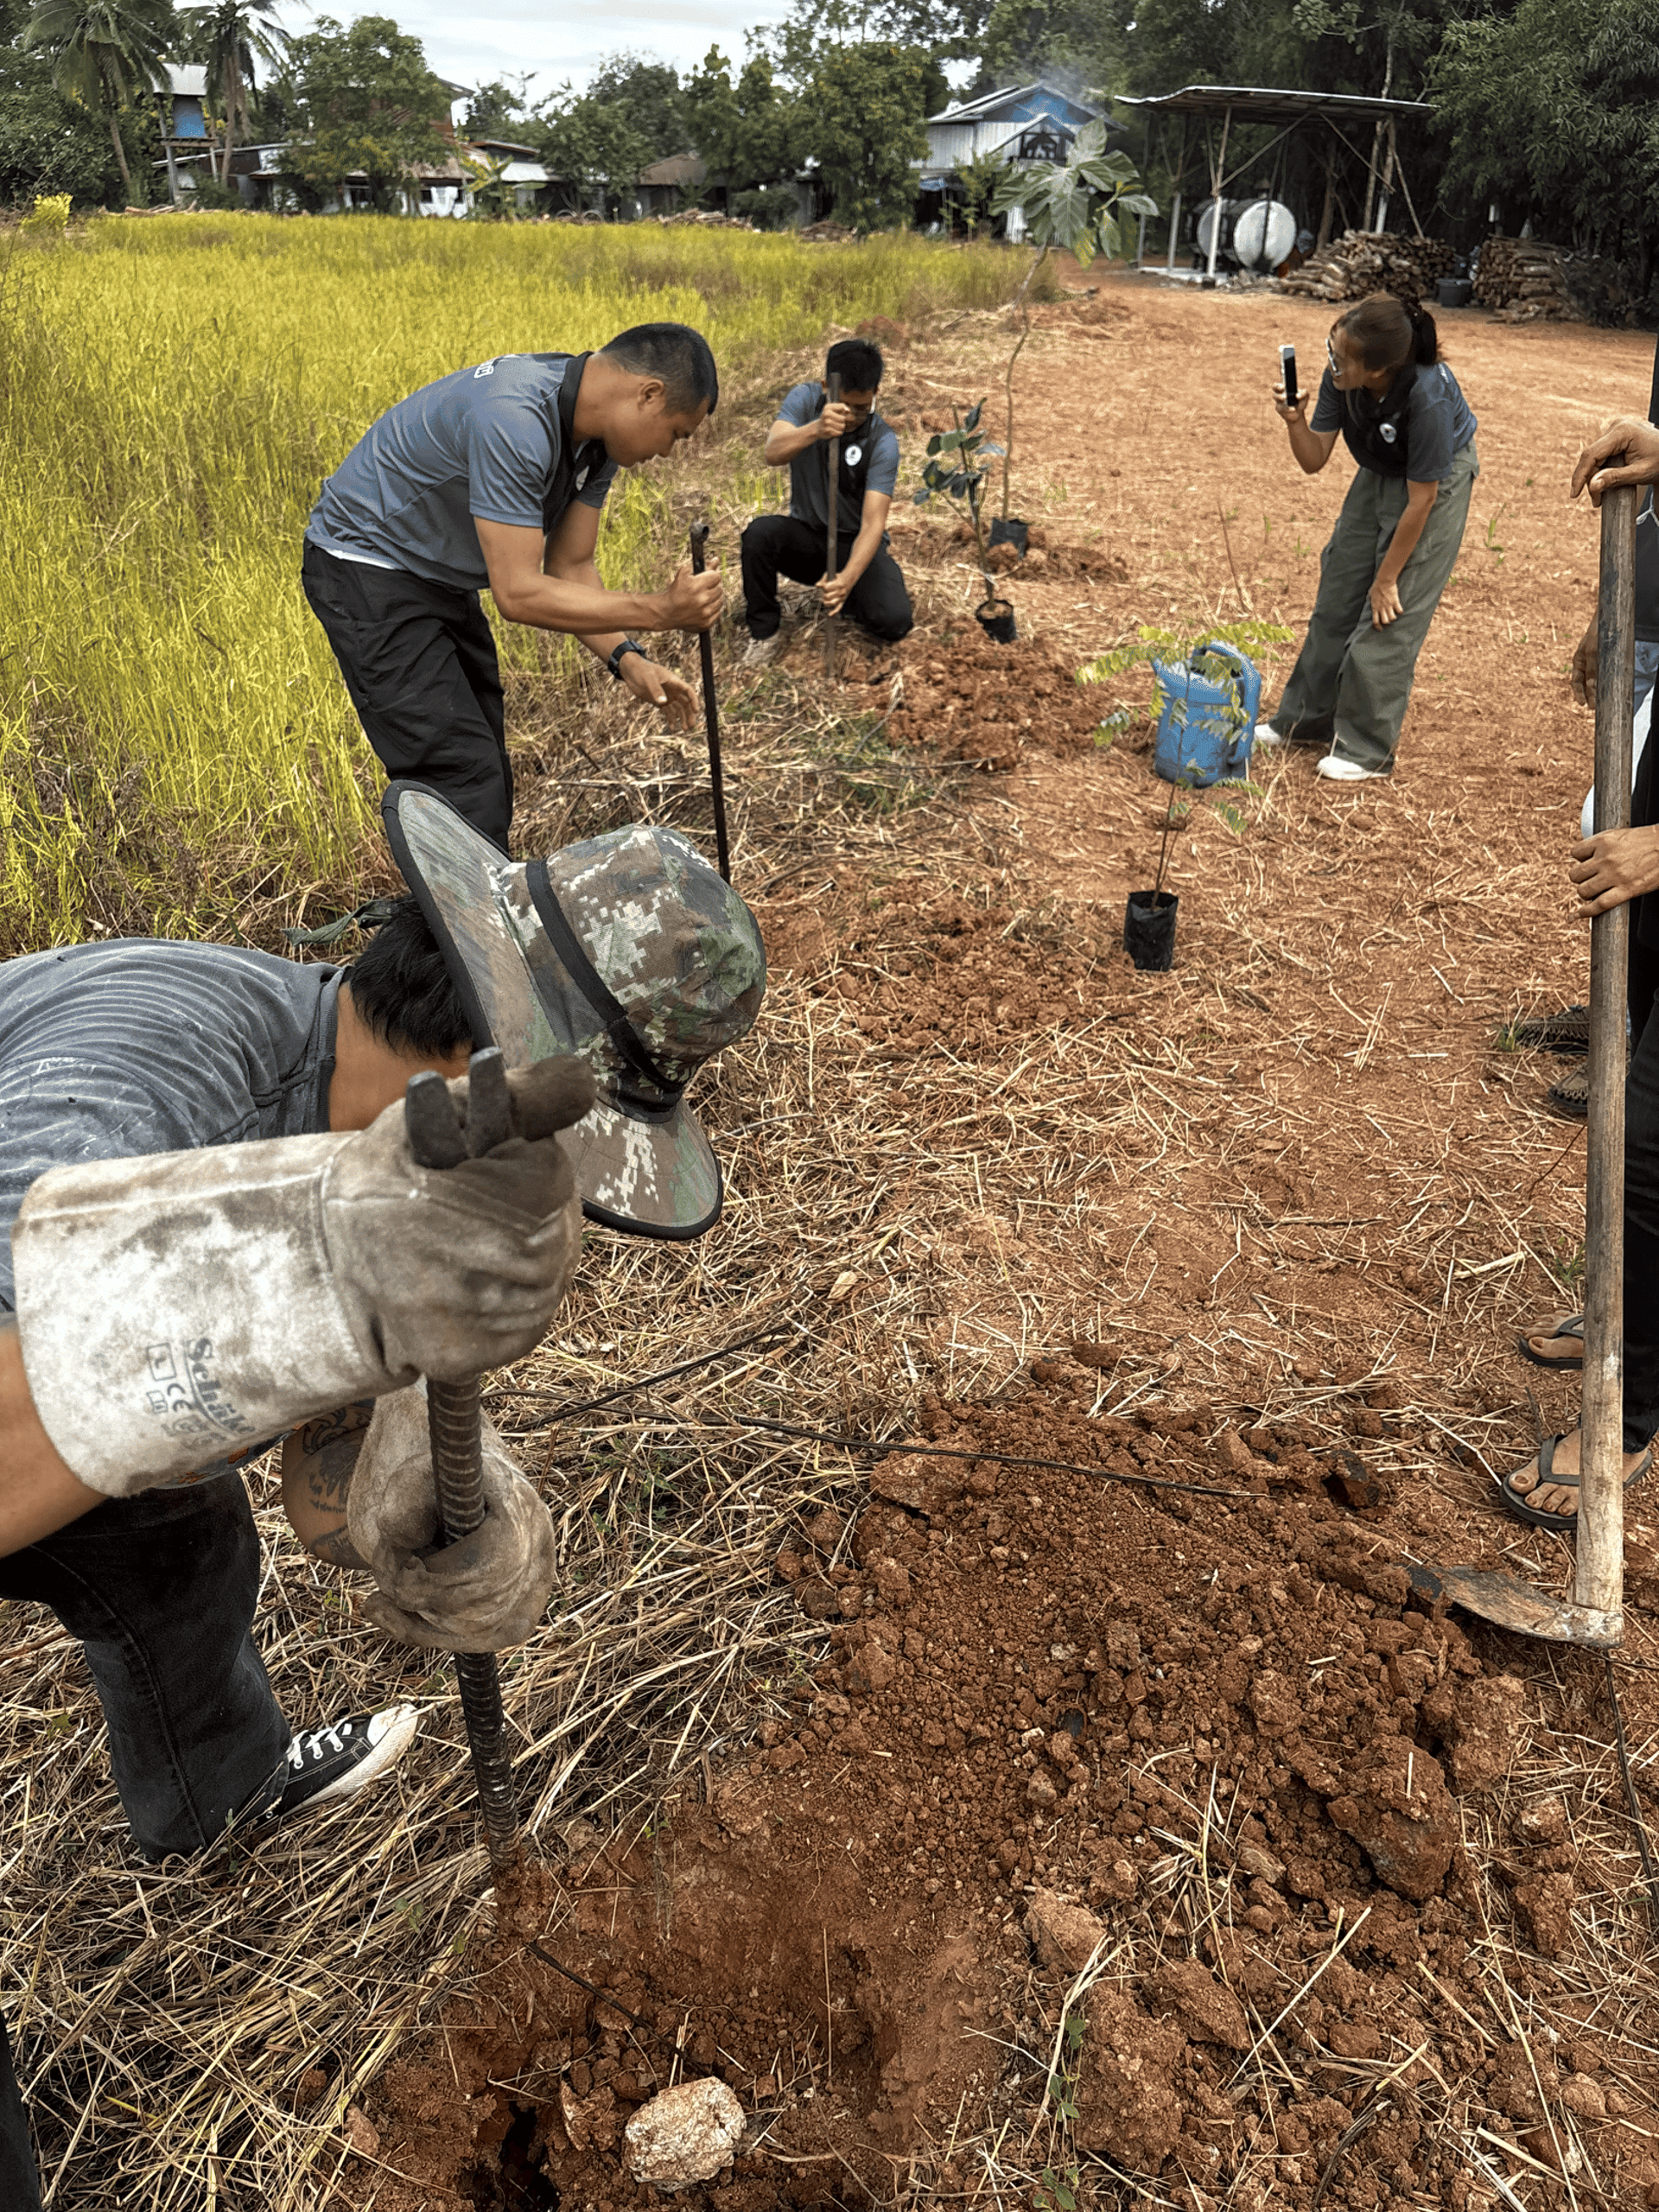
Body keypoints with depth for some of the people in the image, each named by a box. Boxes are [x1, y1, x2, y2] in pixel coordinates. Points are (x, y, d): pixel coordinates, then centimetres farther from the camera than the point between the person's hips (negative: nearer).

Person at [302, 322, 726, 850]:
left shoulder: (596, 432, -3)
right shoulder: (513, 421, -32)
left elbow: (571, 567, 2)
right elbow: (519, 594, -32)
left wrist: (626, 660, -13)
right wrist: (660, 611, -31)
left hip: (441, 580, 10)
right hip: (369, 571, -10)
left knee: (486, 776, 12)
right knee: (464, 784, -15)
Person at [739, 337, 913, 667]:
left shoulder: (883, 441, -17)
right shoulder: (805, 399, -12)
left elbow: (873, 523, -25)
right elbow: (772, 454, -31)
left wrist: (848, 577, -44)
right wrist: (816, 429, -52)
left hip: (854, 542, -1)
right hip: (806, 535, 1)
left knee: (895, 622, -25)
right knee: (760, 532, -33)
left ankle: (841, 592, 10)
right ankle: (765, 630, -9)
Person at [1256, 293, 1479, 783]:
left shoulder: (1428, 397, -37)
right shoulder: (1343, 378, -21)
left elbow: (1421, 500, -28)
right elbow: (1315, 460, -12)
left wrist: (1387, 578, -21)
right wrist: (1295, 421, -33)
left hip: (1438, 481, -6)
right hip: (1379, 473, 7)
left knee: (1392, 613, -9)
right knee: (1337, 595, 9)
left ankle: (1367, 749, 0)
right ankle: (1305, 720, 23)